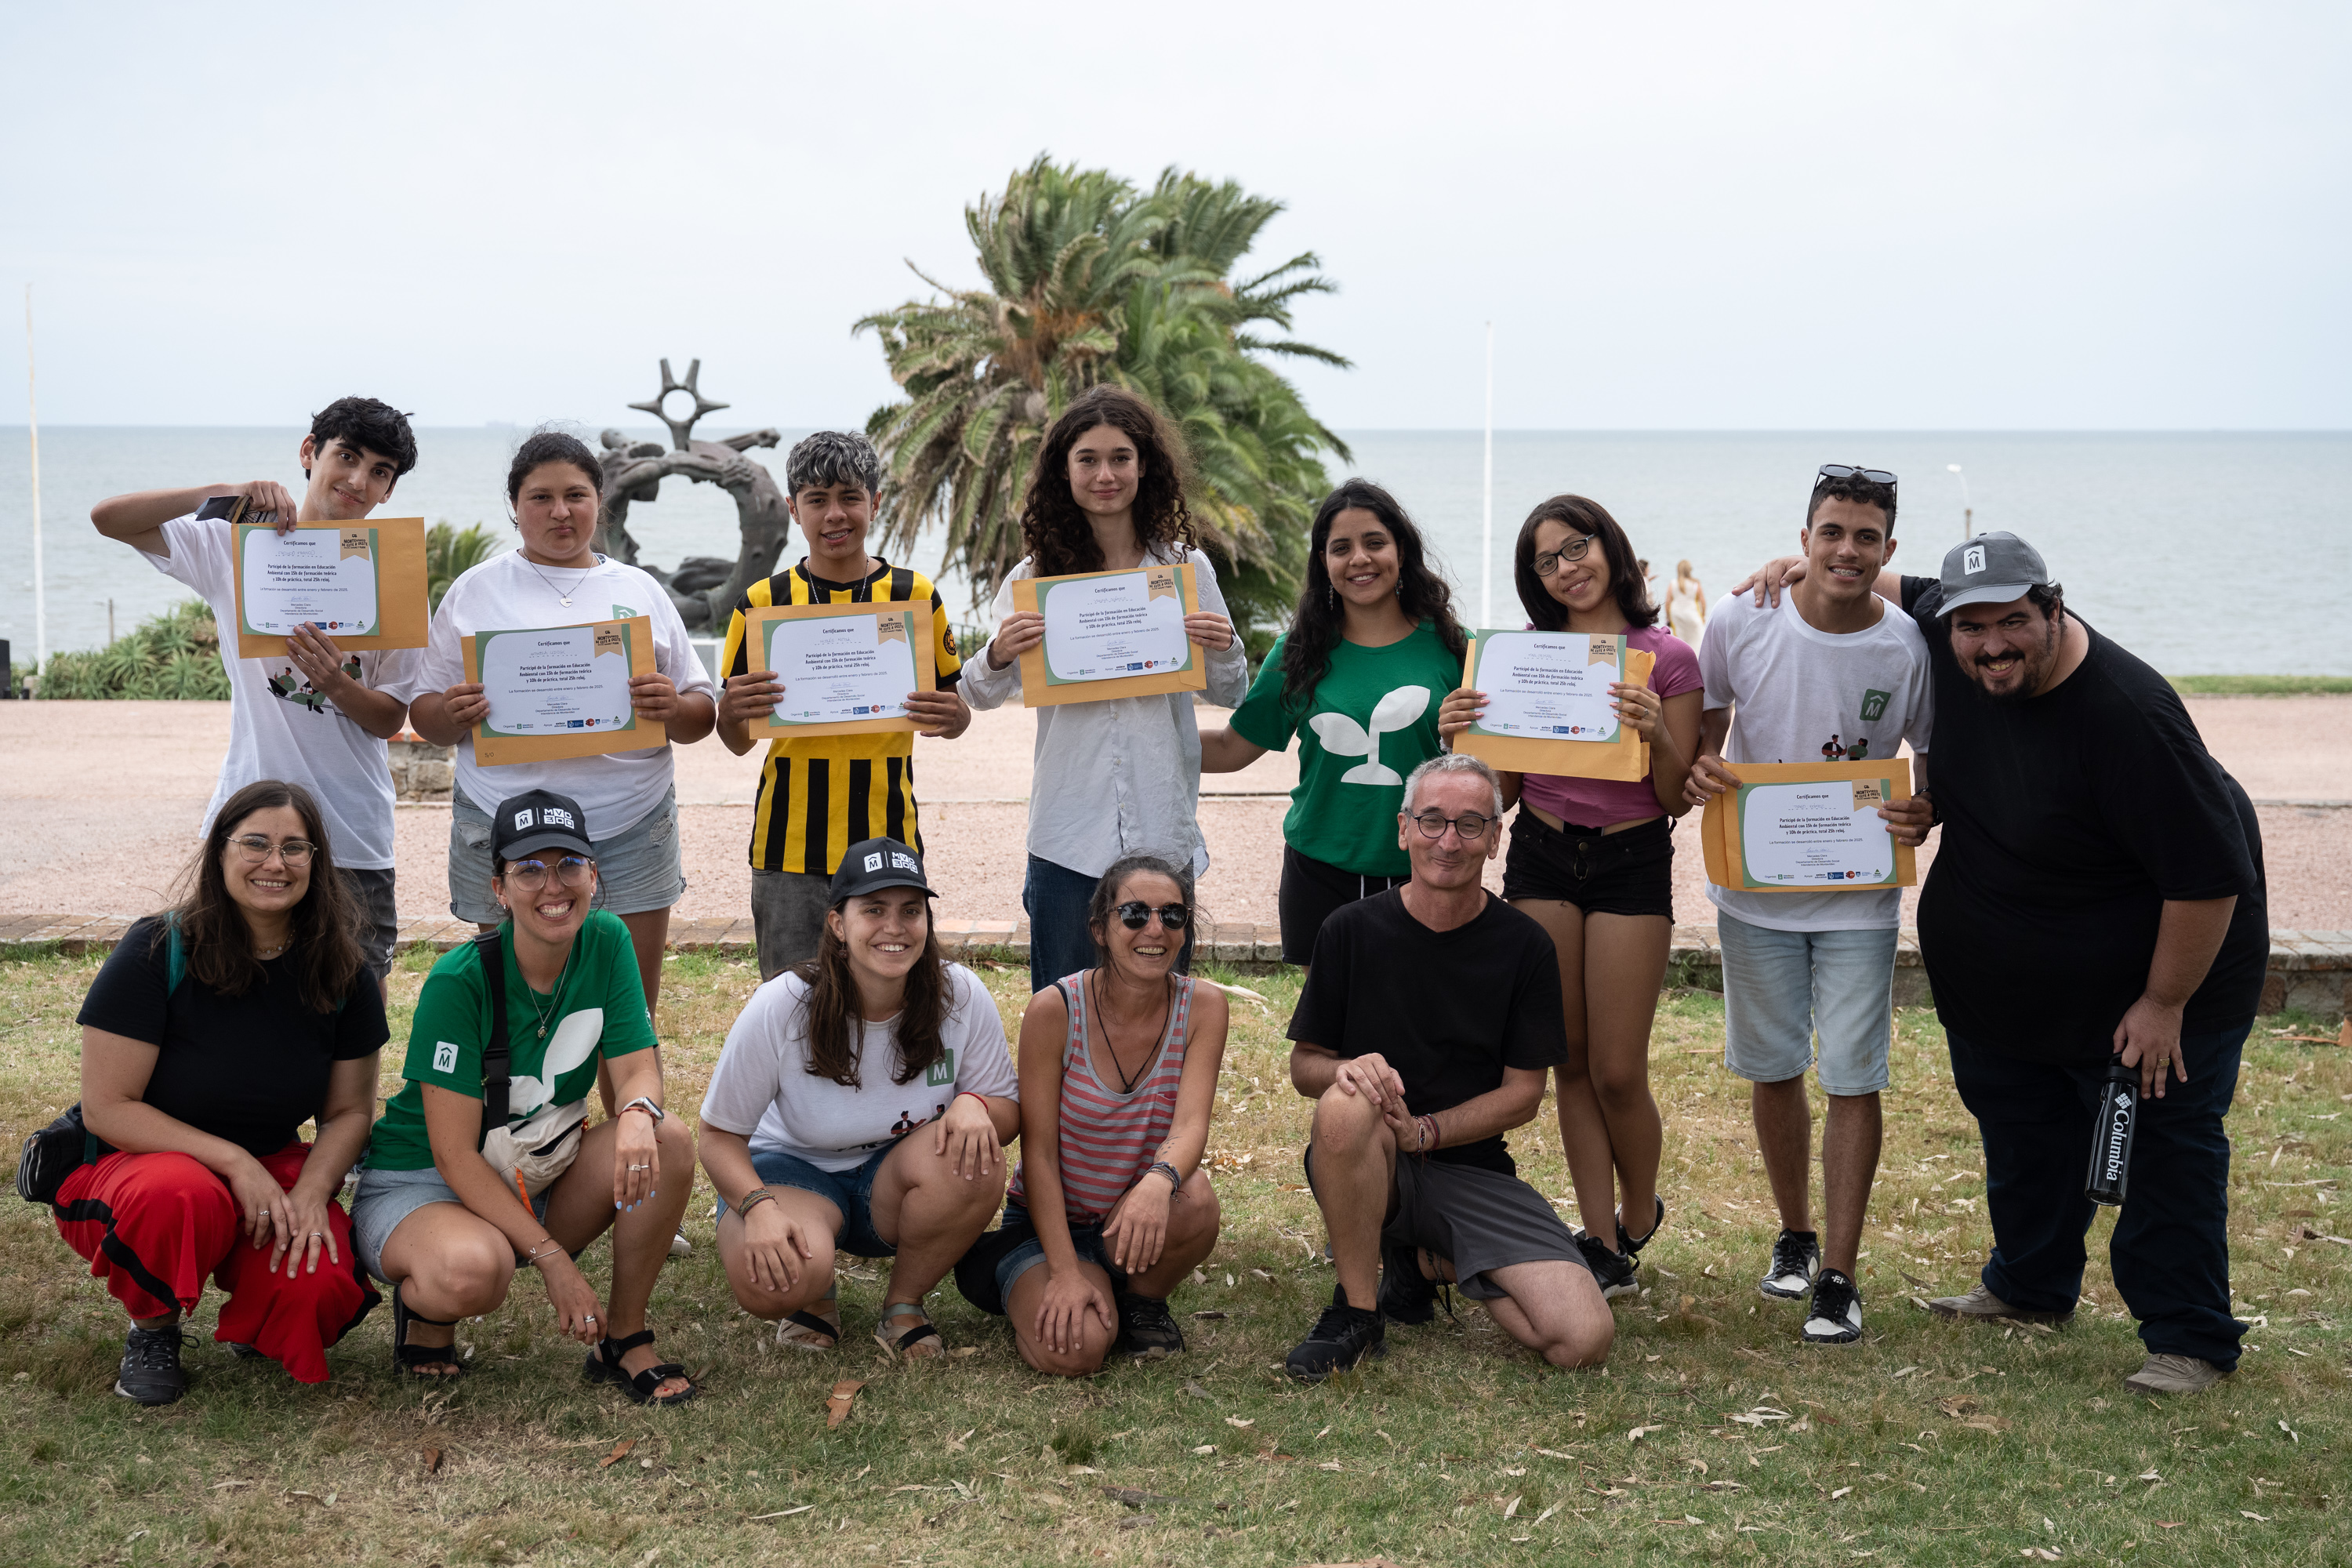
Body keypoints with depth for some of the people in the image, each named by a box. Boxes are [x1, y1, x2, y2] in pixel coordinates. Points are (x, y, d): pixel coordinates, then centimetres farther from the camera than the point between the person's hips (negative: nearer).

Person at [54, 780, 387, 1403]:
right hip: (138, 1165, -3)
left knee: (318, 1286, -28)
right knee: (180, 1197, -40)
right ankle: (152, 1327, -5)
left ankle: (250, 1317, 11)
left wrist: (312, 1191, -15)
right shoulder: (157, 952, -14)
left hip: (275, 1170, 3)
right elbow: (107, 1108, -15)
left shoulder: (339, 973, -2)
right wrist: (233, 1161, -23)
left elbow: (348, 1111, 5)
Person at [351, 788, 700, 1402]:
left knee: (667, 1141, -22)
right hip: (420, 1186, -5)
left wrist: (638, 1114, -35)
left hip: (536, 1183, 5)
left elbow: (638, 1071, -9)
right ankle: (424, 1306, -2)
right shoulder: (460, 981, -22)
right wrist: (553, 1259, -29)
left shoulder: (606, 943, -7)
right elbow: (454, 1155, -22)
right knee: (474, 1270, -39)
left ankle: (624, 1341, -7)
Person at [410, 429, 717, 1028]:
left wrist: (672, 709, -11)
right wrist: (452, 715, -14)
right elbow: (425, 714, 9)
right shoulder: (474, 592, 9)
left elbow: (702, 713, 12)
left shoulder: (641, 592, 12)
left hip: (631, 828, 1)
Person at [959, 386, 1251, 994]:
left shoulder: (1186, 568, 4)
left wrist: (1224, 651, -12)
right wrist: (998, 657, -21)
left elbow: (1231, 695, 11)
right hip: (1068, 832, -1)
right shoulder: (1035, 575, 2)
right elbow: (981, 697, 2)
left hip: (1163, 829, 1)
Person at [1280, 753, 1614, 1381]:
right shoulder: (1352, 931, -2)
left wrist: (1425, 1131, -17)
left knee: (1584, 1338, -18)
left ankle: (1430, 1260, 10)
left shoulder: (1524, 947, -1)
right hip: (1368, 1165, -1)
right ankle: (1356, 1313, -17)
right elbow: (1303, 1065, 3)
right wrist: (1346, 1071, -22)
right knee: (1346, 1106, -39)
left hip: (1472, 1170, 2)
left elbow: (1523, 1093, 0)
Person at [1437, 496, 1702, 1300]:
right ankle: (1604, 1247, 12)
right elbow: (1502, 789, 9)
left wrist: (1657, 734, -20)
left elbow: (1680, 799, -2)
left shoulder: (1667, 660, -2)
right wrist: (1463, 737, -9)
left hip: (1632, 862, -3)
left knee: (1618, 1071, -3)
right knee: (1571, 1062, 4)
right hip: (1540, 858, 3)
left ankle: (1640, 1218, 23)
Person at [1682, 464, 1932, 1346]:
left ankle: (1838, 1277, 4)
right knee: (1773, 1069, 12)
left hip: (1859, 897, -1)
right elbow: (1704, 732, 6)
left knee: (1852, 1077, -5)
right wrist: (1699, 771, -17)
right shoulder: (1739, 625, -8)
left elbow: (1935, 768, 3)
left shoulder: (1911, 651, -9)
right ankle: (1795, 1236, 33)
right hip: (1754, 887, 2)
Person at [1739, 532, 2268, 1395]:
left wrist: (2165, 1002, -21)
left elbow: (2210, 875, -28)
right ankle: (2031, 1285, 40)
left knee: (2166, 1146, 0)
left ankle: (2190, 1340, 11)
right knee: (2020, 1130, 20)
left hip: (2167, 957, -8)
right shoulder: (1940, 634, -14)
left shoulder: (2129, 716, -34)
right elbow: (1883, 587, 12)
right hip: (2003, 969, 8)